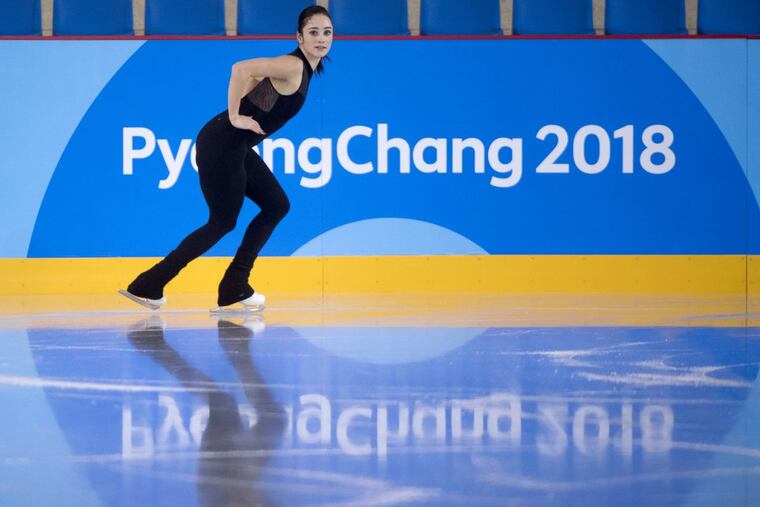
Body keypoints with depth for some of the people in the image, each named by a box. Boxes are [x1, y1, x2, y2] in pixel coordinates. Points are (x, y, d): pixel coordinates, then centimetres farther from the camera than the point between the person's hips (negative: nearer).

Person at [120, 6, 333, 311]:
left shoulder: (305, 68, 12)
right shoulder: (293, 65, -18)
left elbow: (253, 78, 24)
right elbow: (241, 68, -32)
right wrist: (234, 117, -23)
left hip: (237, 148, 10)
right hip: (223, 146, -10)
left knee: (276, 206, 13)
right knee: (222, 222, 1)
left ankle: (235, 288, 17)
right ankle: (148, 287, 7)